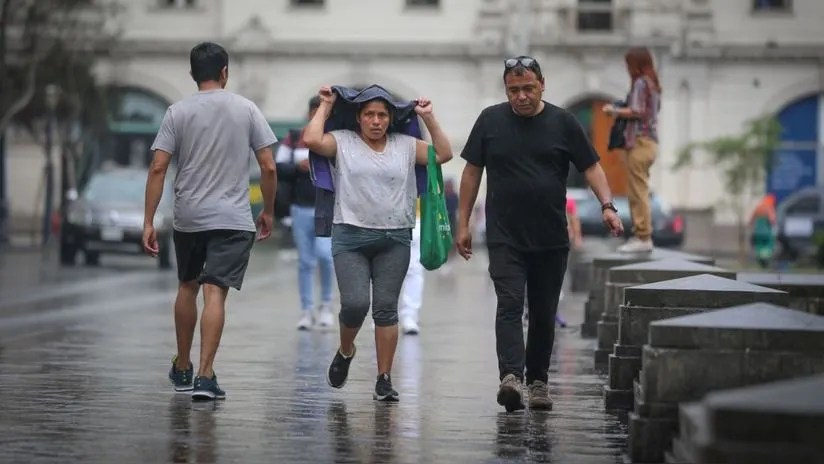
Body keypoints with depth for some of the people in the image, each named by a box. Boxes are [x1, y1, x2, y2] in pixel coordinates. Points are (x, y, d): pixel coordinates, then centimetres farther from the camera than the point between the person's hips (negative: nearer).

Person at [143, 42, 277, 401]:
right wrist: (268, 212, 12)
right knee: (215, 293, -7)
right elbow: (268, 167, -1)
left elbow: (158, 168, -6)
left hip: (188, 218, 2)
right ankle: (205, 375, -16)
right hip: (233, 219, -2)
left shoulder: (178, 112, 0)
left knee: (187, 287, 19)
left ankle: (182, 368, 28)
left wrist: (148, 222, -4)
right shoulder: (246, 110, 1)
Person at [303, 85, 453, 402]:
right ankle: (345, 352, 19)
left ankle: (384, 380, 5)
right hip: (351, 236, -2)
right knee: (355, 303, -13)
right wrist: (325, 106, -1)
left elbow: (444, 154, 7)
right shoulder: (343, 143, 4)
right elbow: (311, 140, -12)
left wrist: (428, 118, 5)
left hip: (395, 240, 2)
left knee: (386, 309, 1)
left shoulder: (406, 146, 11)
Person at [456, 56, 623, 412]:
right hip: (504, 238, -1)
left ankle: (538, 380, 19)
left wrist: (607, 205, -12)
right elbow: (472, 172, 10)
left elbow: (591, 167, 4)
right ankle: (510, 376, -27)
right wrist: (463, 224, 7)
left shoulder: (562, 122, 4)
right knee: (509, 305, -16)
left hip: (551, 239, 1)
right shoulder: (490, 121, 5)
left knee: (544, 313, 8)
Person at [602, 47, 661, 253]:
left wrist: (614, 111, -4)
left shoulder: (640, 83, -10)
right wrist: (620, 110, 15)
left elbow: (636, 112, -17)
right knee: (638, 192, 12)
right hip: (649, 141, 10)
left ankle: (643, 238, -9)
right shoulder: (652, 84, 16)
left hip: (639, 142, -10)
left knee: (638, 192, -8)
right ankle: (640, 234, 13)